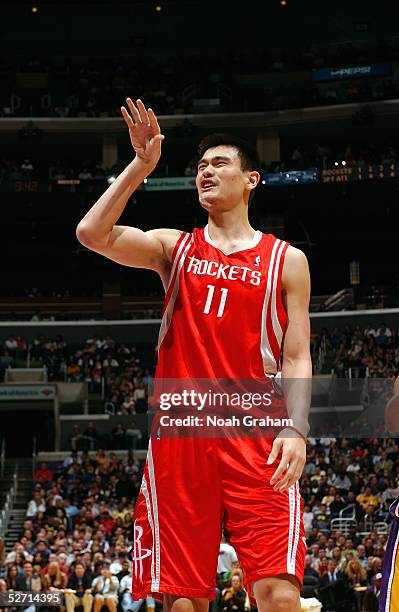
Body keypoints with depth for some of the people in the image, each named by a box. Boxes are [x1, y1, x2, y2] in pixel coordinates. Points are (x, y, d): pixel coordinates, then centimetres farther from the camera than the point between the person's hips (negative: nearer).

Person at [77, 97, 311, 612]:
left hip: (257, 437, -2)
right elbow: (92, 233, -2)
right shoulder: (174, 246, 15)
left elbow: (296, 358, 5)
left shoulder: (286, 260, 11)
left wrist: (296, 428, -11)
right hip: (180, 433, 2)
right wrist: (141, 166, -3)